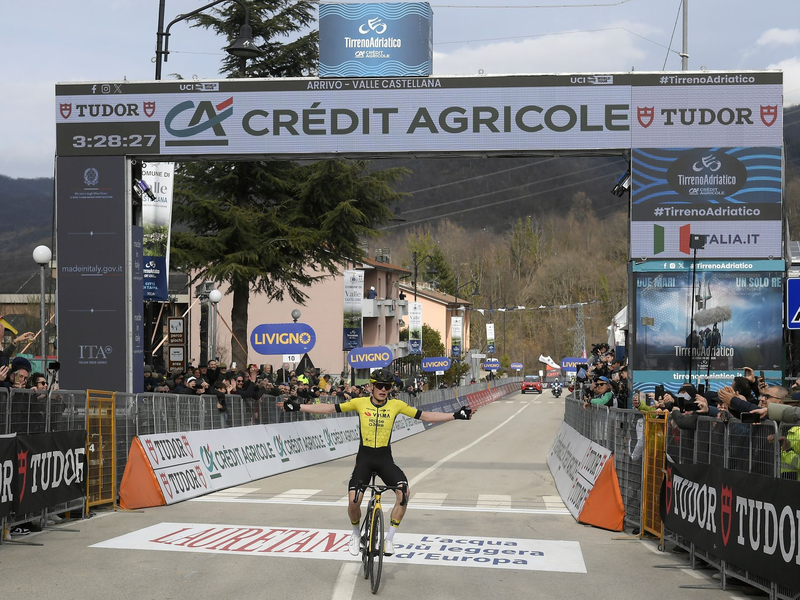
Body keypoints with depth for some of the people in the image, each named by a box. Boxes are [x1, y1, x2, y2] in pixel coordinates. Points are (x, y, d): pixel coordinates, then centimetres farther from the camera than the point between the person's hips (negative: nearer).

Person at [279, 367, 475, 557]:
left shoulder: (396, 405, -3)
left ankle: (389, 538, -5)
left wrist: (456, 415, -8)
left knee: (404, 492, -23)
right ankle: (356, 534, 17)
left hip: (385, 459, 1)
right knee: (353, 500, -17)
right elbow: (330, 408, -2)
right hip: (364, 458, -1)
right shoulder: (360, 403, -5)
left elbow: (425, 416, -2)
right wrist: (298, 407, -7)